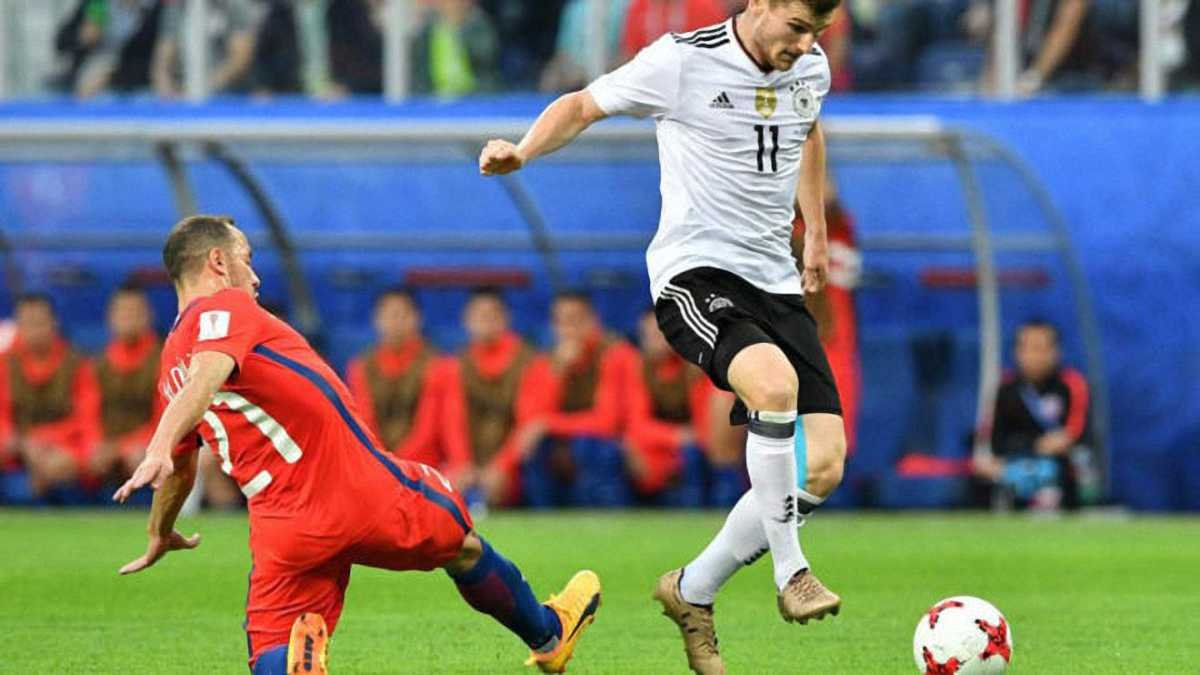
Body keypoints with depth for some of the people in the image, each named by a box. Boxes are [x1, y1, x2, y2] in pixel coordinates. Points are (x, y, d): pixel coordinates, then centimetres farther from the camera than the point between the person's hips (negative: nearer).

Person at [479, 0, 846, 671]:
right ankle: (790, 571, -24)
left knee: (823, 465, -5)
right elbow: (582, 105, 1)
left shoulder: (811, 67, 8)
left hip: (776, 282, 7)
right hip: (695, 274, -6)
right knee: (774, 382, -36)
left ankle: (693, 591, 14)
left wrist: (817, 231, 33)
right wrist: (522, 151, -16)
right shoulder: (683, 62, -9)